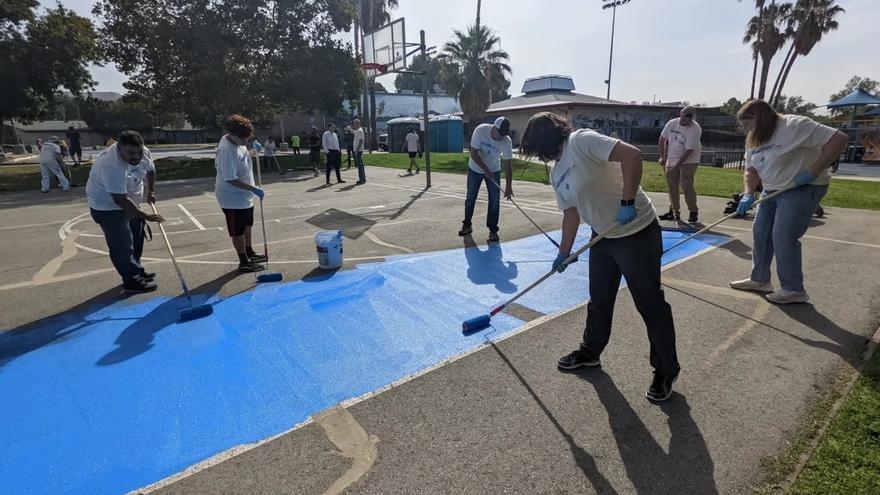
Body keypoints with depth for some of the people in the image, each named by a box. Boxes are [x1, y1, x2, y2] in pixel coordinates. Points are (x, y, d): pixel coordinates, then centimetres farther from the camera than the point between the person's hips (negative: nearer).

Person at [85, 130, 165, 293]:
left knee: (130, 238, 19)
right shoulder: (110, 165, -37)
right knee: (121, 244, -6)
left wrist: (150, 192, 16)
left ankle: (137, 271, 32)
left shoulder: (143, 153, -13)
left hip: (125, 200, 9)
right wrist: (146, 216, -32)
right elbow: (120, 200, -36)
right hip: (106, 205, -9)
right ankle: (131, 281, 3)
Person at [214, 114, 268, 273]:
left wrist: (253, 152, -3)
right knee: (238, 231, 3)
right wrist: (253, 189, -28)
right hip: (233, 198, -9)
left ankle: (250, 254, 38)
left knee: (247, 226, 22)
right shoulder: (227, 150, -28)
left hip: (244, 196, 9)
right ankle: (244, 263, 15)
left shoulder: (238, 142, -1)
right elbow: (231, 179, -29)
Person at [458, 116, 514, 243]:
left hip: (494, 170, 1)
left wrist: (509, 186, -29)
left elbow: (507, 165, -22)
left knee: (494, 201, -5)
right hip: (475, 169, 0)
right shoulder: (480, 130, -28)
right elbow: (474, 153, -25)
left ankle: (493, 230, 6)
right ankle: (467, 225, 25)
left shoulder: (507, 141, -24)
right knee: (471, 198, 8)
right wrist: (486, 170, -29)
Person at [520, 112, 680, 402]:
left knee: (650, 304, 4)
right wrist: (564, 253, 13)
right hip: (603, 237, 9)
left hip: (637, 233, -9)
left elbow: (632, 154, -29)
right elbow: (571, 214, 13)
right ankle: (590, 351, 38)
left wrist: (627, 202, -29)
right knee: (599, 300, 18)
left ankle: (666, 372, 21)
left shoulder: (582, 141, -18)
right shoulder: (556, 174, 9)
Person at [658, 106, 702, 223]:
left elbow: (688, 151, -23)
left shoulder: (695, 130, -20)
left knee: (686, 185, -13)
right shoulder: (672, 123, -4)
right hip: (671, 160, 5)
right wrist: (662, 157, 3)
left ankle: (693, 211, -2)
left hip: (688, 161, -5)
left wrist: (676, 166, -25)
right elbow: (662, 139, 7)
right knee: (672, 186, 6)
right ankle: (674, 211, 18)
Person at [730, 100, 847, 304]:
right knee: (760, 233, 7)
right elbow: (751, 170, 7)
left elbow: (838, 139, -23)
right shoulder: (754, 141, 4)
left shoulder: (794, 126, -20)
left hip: (802, 189, -8)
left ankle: (794, 290, 2)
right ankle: (759, 279, 20)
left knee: (784, 238, -11)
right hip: (772, 190, 8)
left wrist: (812, 172, -25)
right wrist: (748, 194, -11)